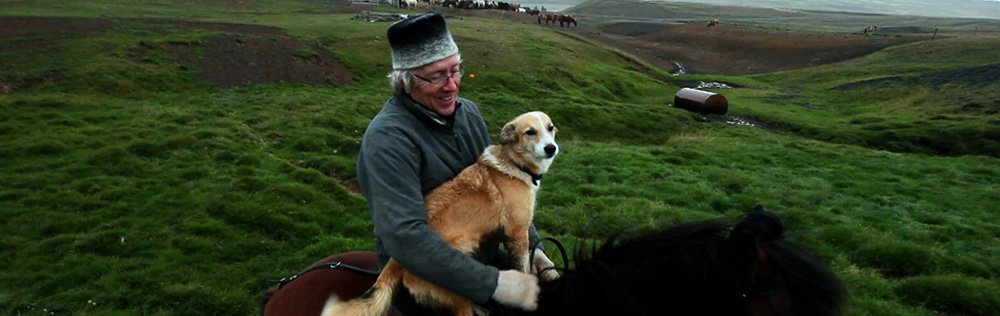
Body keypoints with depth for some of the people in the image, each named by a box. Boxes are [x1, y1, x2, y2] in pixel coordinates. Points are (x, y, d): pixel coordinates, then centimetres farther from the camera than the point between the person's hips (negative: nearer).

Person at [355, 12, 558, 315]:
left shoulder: (468, 112, 1)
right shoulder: (387, 137, -23)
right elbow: (404, 237, -32)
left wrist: (531, 244, -2)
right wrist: (493, 284, -32)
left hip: (483, 256, 7)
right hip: (425, 281, -6)